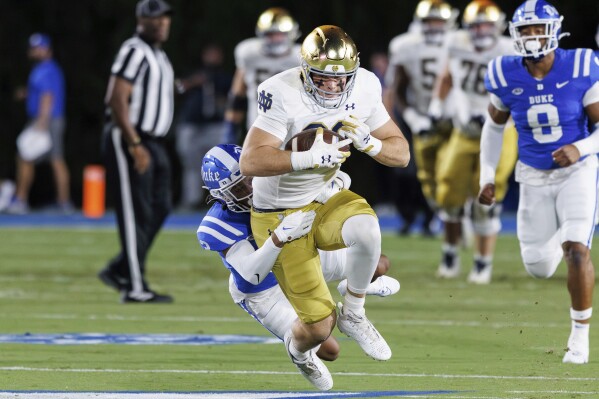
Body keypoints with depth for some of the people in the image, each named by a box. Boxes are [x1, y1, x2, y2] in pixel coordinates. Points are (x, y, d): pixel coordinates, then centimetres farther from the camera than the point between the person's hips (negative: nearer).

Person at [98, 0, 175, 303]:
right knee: (136, 213, -6)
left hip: (152, 142, 9)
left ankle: (119, 271, 18)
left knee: (159, 209, 9)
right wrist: (135, 145, -22)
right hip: (129, 141, -9)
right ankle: (135, 288, -3)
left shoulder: (158, 55, 17)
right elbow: (117, 100, -20)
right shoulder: (135, 51, -13)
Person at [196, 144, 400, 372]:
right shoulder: (216, 227, -34)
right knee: (328, 351, -7)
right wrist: (281, 236, -58)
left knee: (379, 265, 1)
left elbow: (340, 179, -21)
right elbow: (252, 274, -43)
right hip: (264, 293, -5)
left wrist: (330, 188, -47)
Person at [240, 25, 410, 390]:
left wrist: (369, 143, -23)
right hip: (281, 215, -4)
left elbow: (401, 154, -2)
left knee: (366, 229, -34)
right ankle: (298, 350, 37)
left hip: (325, 199, 4)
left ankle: (353, 315, -6)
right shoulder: (283, 96, -25)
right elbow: (250, 162, -32)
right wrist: (311, 158, -41)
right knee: (319, 326, -4)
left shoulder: (364, 89, -8)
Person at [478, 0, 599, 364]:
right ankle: (561, 237, 45)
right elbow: (494, 126, 8)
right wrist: (488, 177, 3)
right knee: (539, 268, 6)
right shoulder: (506, 77, -10)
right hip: (534, 177, 3)